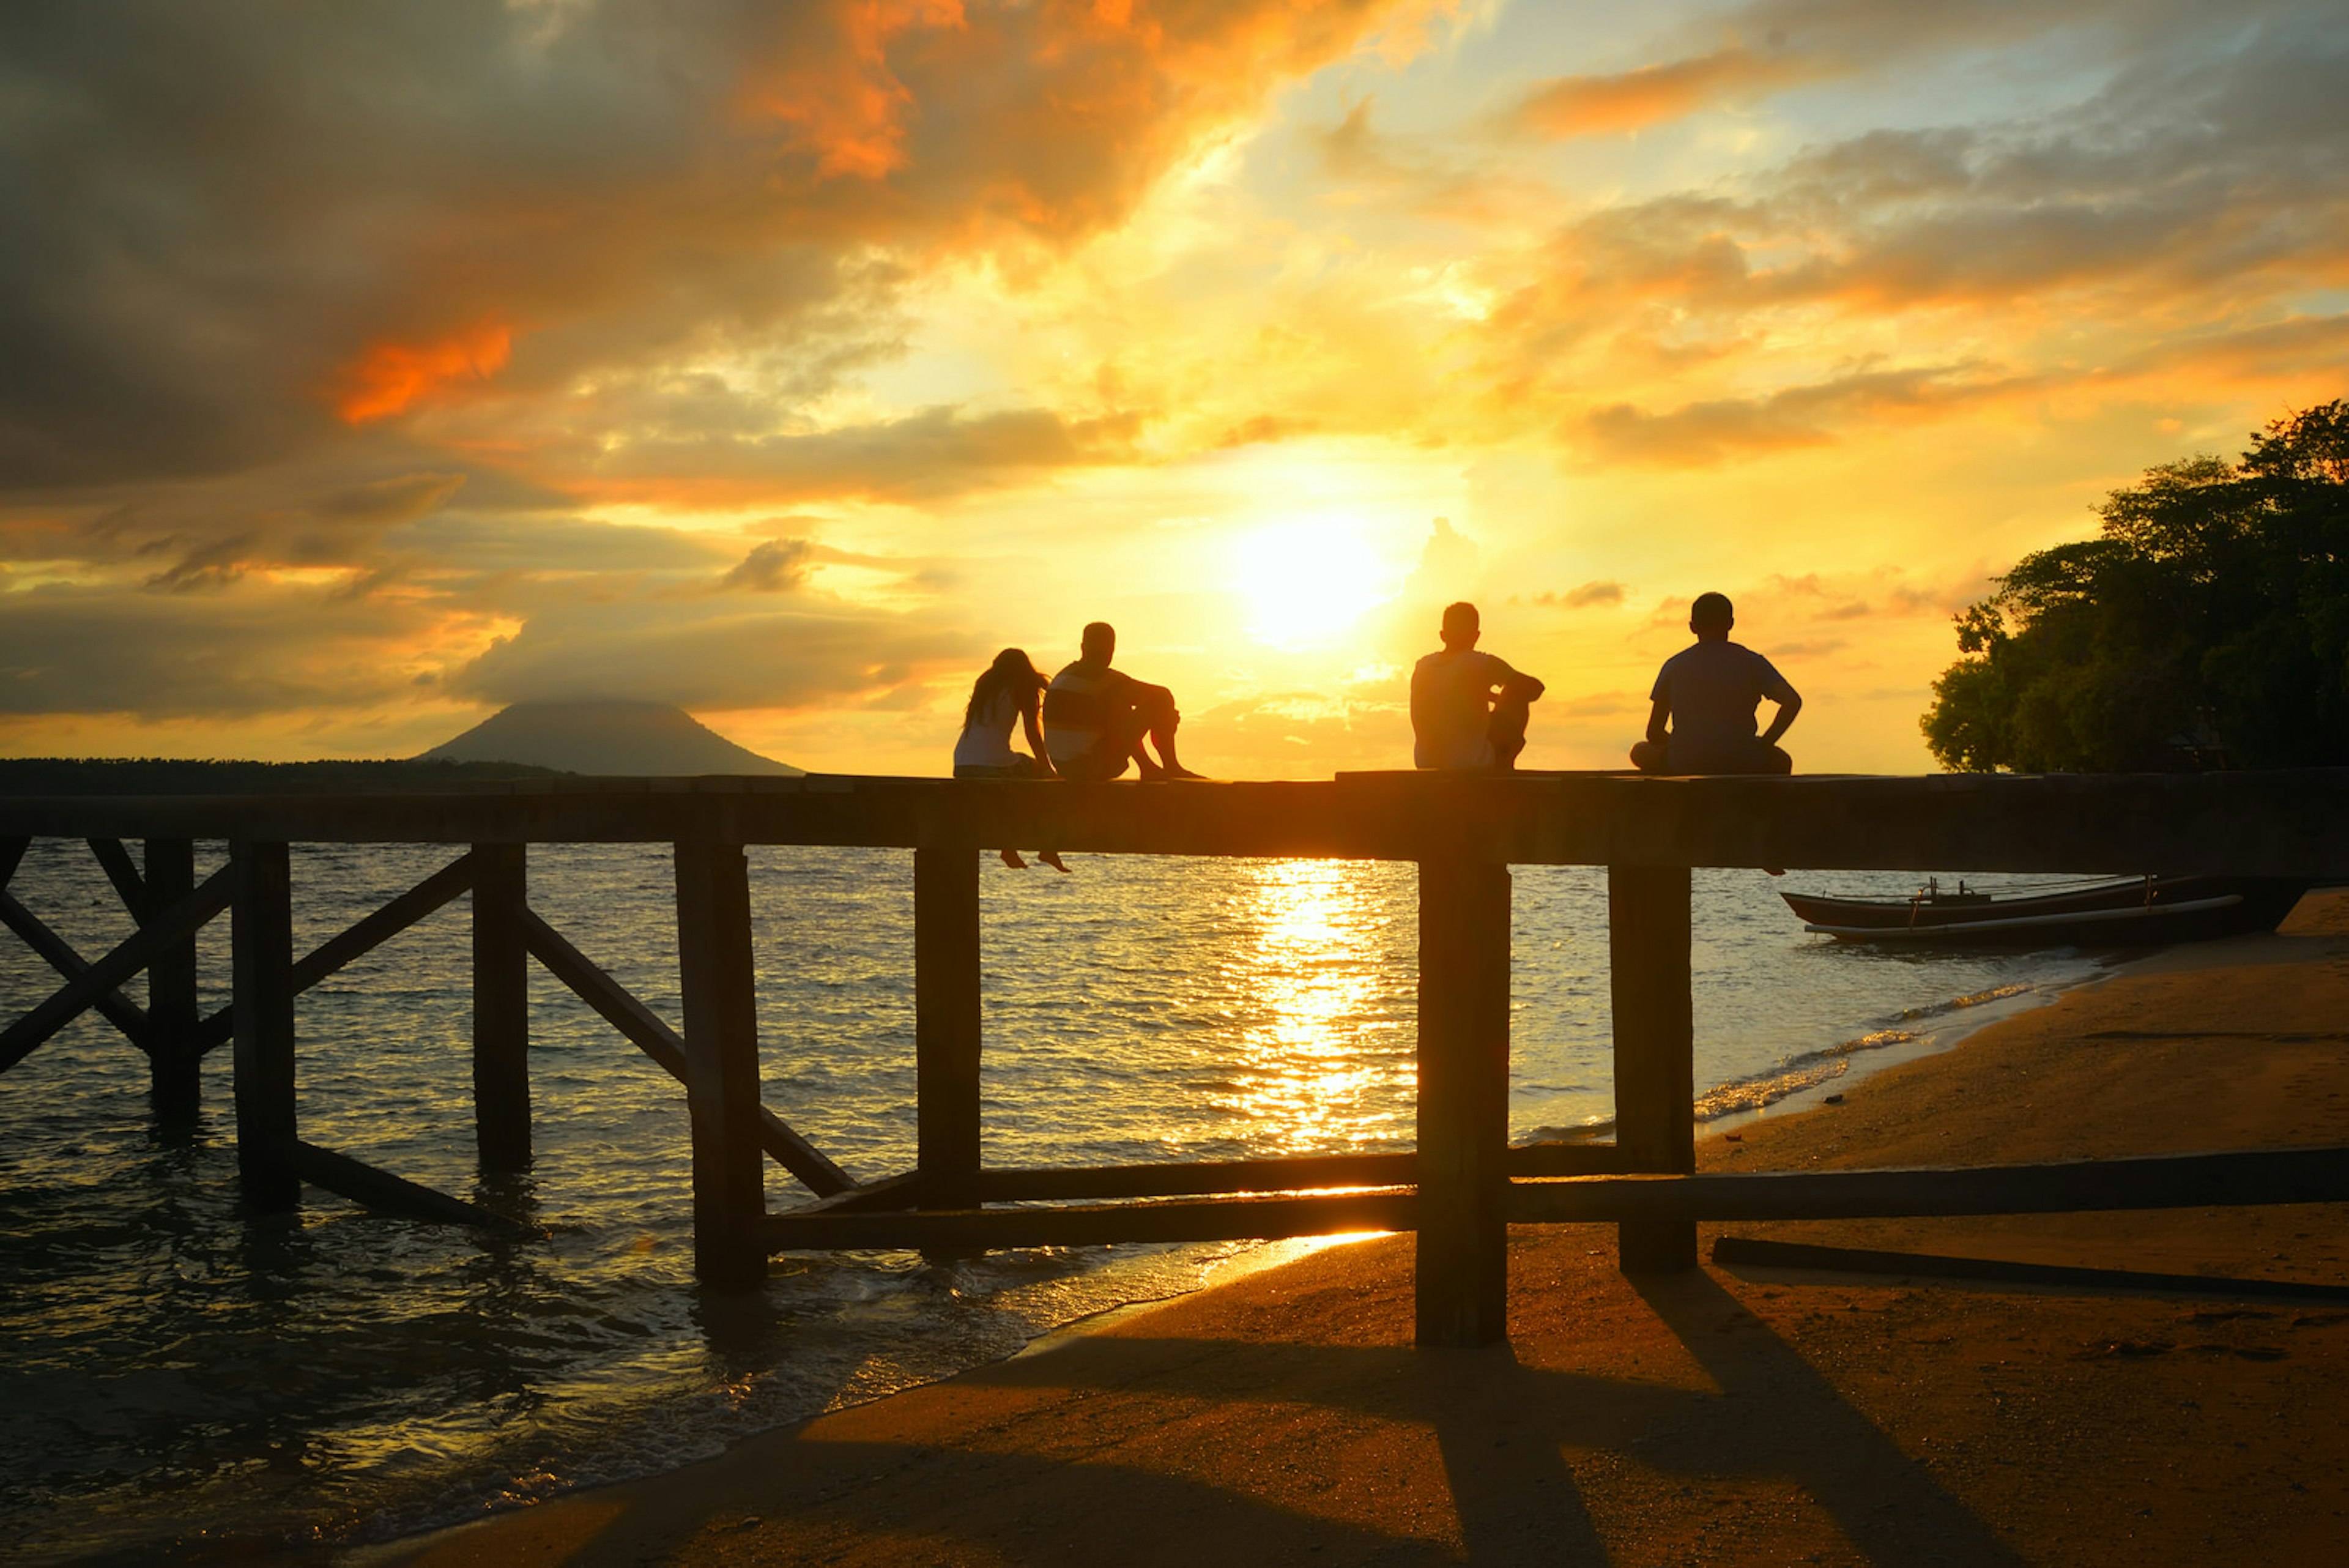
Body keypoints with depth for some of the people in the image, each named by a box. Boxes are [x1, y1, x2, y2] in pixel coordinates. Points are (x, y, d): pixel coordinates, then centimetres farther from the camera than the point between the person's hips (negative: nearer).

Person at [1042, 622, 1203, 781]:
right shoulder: (1108, 681, -12)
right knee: (1160, 701, -1)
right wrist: (1168, 714, 14)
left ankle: (1149, 769, 33)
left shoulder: (1062, 677, 12)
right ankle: (1172, 769, 10)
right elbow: (1161, 694, -8)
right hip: (1095, 770, -8)